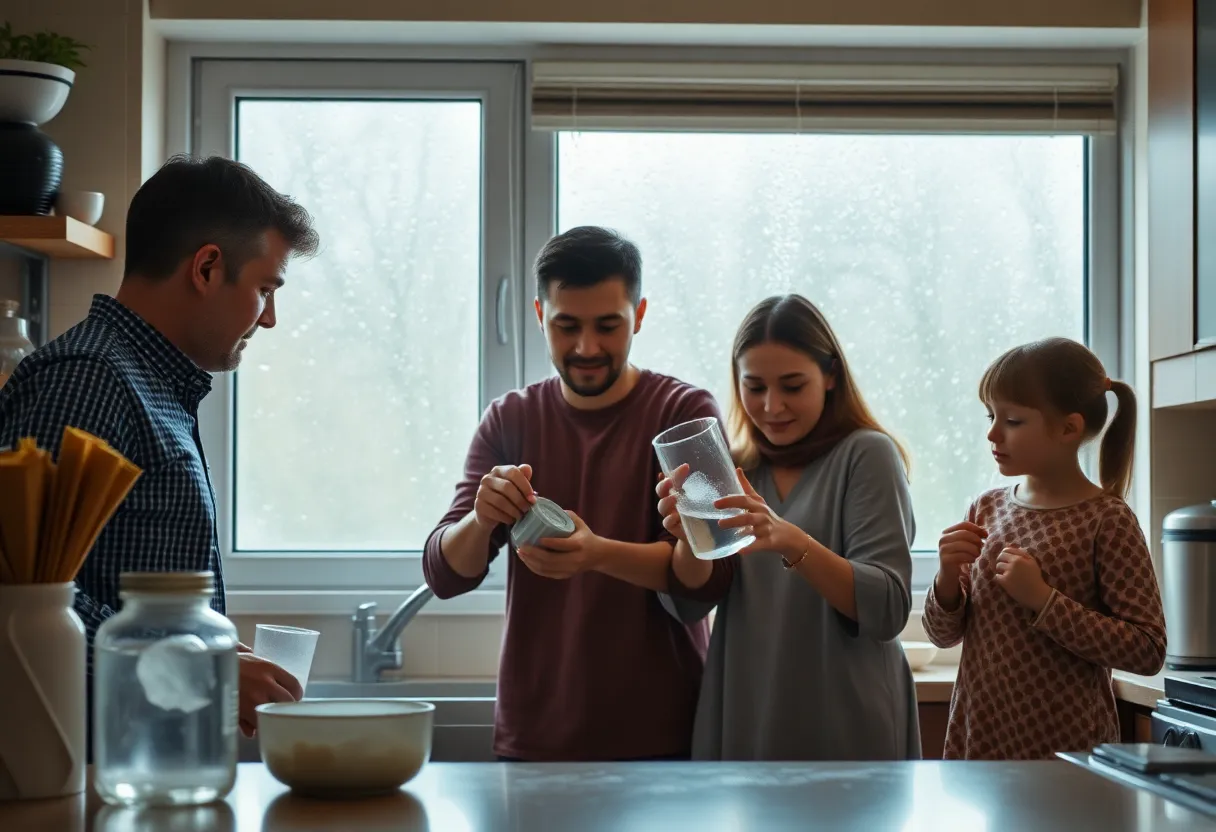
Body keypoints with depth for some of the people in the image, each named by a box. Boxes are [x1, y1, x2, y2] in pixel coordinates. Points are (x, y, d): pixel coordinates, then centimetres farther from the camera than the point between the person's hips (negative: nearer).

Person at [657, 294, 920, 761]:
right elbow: (692, 603, -3)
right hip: (741, 728, 4)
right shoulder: (735, 469, 6)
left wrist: (791, 542, -32)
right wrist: (689, 538, -24)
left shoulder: (865, 455, -8)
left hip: (845, 736, -4)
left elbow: (888, 611, -17)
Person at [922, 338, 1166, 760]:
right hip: (976, 738, 5)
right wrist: (948, 579, -10)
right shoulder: (987, 509, 5)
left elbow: (1148, 651, -16)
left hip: (1068, 748, -5)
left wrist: (1043, 599, -21)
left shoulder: (1106, 520, -10)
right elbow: (944, 634, 10)